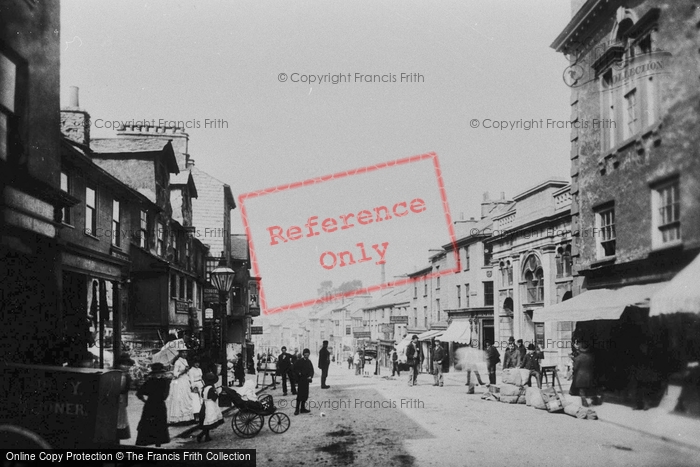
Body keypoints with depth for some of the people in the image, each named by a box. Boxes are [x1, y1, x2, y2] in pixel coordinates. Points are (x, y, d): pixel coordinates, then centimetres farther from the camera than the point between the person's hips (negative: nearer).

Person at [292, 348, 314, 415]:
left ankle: (302, 408, 17)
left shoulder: (309, 362, 11)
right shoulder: (298, 361, -6)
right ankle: (297, 409, -6)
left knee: (305, 395, 8)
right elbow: (295, 370, -7)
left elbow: (311, 370, 16)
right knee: (300, 395, -9)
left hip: (306, 380, 6)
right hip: (300, 381, -6)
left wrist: (310, 376, -1)